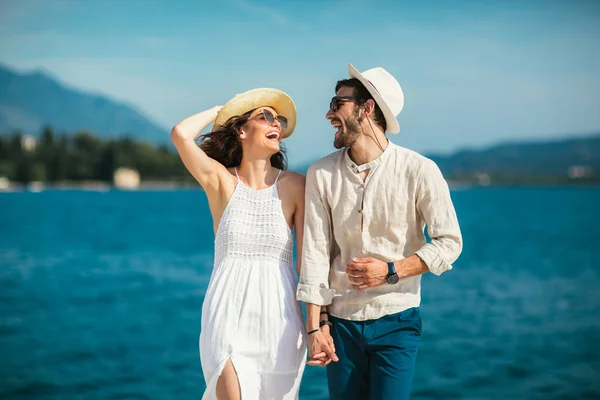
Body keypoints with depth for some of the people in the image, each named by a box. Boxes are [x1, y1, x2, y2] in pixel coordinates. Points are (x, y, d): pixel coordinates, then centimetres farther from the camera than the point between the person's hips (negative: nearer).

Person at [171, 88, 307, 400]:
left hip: (278, 317, 2)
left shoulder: (293, 186, 0)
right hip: (228, 317, -1)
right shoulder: (221, 180, -2)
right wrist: (220, 110, 0)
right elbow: (181, 135, -18)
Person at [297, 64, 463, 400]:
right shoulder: (321, 174, -2)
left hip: (396, 321, -2)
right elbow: (316, 252, -3)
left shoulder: (419, 171, -8)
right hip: (341, 321, 2)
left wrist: (392, 270, -16)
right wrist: (315, 326, -6)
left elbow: (449, 242, -4)